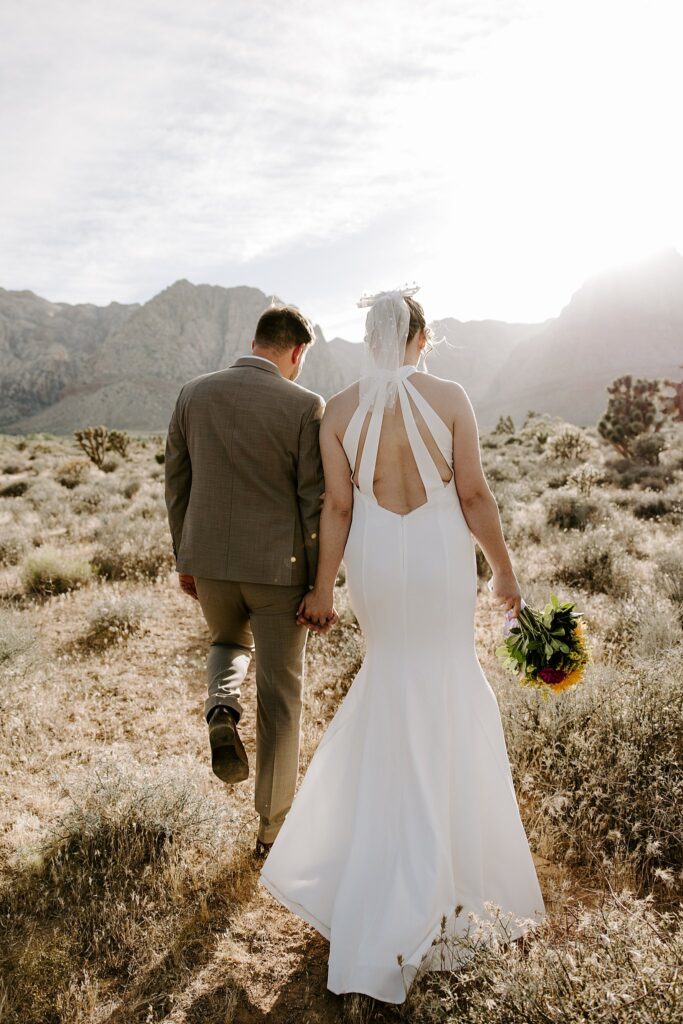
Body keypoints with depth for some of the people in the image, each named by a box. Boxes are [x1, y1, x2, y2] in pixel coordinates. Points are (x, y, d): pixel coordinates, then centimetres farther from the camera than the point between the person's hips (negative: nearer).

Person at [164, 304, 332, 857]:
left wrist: (184, 560, 17)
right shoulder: (305, 405, -10)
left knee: (229, 643, 34)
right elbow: (315, 504, -11)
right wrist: (321, 585, -3)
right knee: (280, 695, 12)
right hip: (278, 568, -3)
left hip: (210, 561, 4)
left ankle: (221, 711, 2)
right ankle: (272, 827, 24)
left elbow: (177, 485, 7)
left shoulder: (194, 393, 2)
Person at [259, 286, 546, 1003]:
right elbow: (474, 496, -8)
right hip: (441, 557, -2)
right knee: (439, 682, 14)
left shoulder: (338, 410, -6)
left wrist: (322, 589, 5)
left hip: (375, 562, 2)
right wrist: (504, 570, 4)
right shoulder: (449, 397, -10)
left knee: (394, 670, 26)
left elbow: (337, 507, -5)